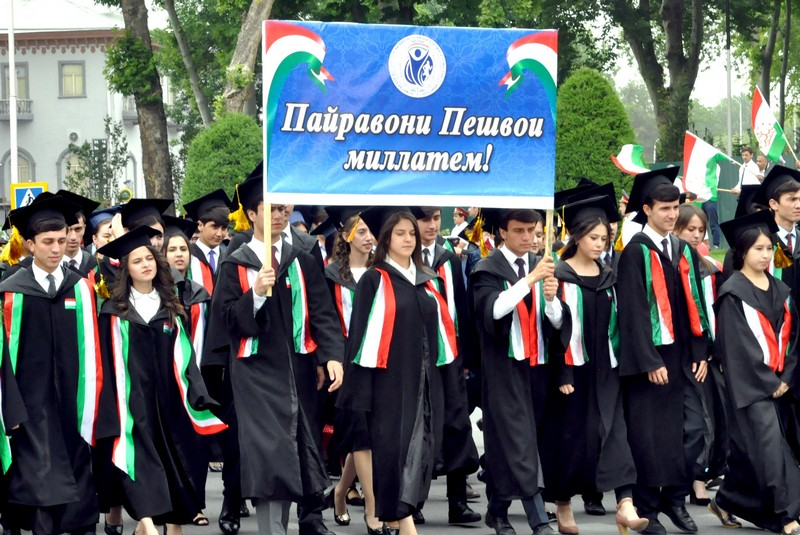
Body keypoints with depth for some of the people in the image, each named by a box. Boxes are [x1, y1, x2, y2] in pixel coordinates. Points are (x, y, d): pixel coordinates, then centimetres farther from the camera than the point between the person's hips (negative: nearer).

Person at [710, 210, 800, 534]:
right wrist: (768, 382, -13)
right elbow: (738, 345, -11)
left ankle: (727, 502, 24)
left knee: (750, 450, 9)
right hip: (749, 384, -6)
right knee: (770, 446, -13)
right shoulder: (733, 294, -7)